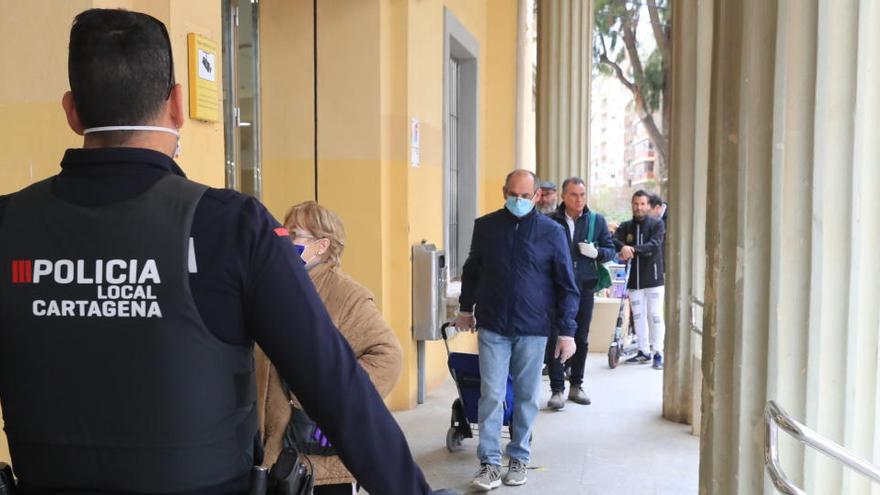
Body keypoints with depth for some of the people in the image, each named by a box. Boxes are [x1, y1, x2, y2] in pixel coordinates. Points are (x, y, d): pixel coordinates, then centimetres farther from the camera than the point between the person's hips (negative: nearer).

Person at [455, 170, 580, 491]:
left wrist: (567, 331, -4)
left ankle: (519, 459, 24)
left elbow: (566, 285, -1)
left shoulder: (552, 232, -3)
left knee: (527, 396, 9)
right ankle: (490, 465, 6)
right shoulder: (485, 226, 2)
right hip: (492, 327, 1)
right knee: (492, 395, -2)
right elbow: (471, 270, 16)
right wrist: (465, 308, 20)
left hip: (533, 330, 0)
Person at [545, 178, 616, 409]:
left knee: (581, 340, 11)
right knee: (555, 340, -3)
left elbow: (611, 250, 8)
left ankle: (576, 386, 25)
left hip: (584, 288, 3)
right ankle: (557, 390, 5)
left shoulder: (597, 220, 5)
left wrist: (596, 253, -12)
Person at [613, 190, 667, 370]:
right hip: (634, 279, 4)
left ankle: (658, 352, 3)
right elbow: (613, 240, -7)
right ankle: (644, 351, 20)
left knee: (655, 316, -4)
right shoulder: (626, 226, 9)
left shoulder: (657, 224, -1)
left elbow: (654, 245, -17)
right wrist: (623, 247, -30)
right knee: (638, 316, 10)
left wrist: (633, 249, -30)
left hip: (653, 278, -4)